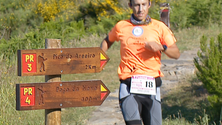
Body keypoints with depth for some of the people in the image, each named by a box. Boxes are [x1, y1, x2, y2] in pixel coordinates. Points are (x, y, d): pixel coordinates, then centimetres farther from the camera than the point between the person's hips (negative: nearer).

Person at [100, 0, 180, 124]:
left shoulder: (159, 27, 8)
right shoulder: (121, 26, 10)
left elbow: (176, 53, 6)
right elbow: (108, 40, 32)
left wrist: (162, 47, -13)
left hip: (151, 86, 1)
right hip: (128, 86, -1)